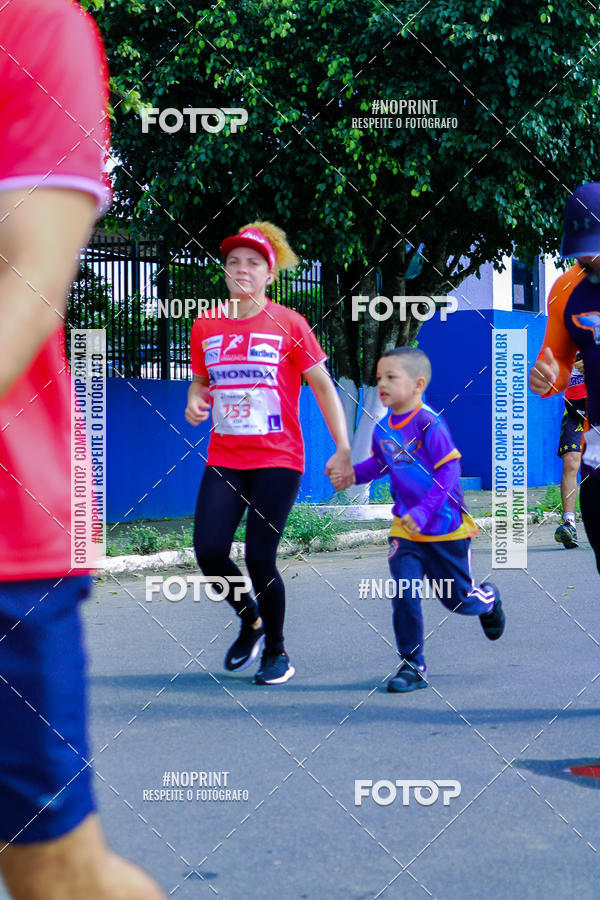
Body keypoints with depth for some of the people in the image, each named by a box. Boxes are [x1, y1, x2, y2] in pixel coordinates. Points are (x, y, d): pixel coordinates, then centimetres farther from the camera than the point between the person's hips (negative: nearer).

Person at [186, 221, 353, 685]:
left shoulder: (288, 324, -4)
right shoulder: (205, 326, 6)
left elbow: (324, 387, 0)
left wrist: (343, 450, -6)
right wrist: (196, 402, -4)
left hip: (278, 459, -4)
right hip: (224, 459, 4)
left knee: (260, 559, -8)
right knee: (209, 551, -8)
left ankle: (276, 652, 15)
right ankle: (251, 620, 22)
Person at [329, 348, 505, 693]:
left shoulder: (430, 424, -21)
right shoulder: (382, 429, 0)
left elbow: (449, 472, -21)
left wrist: (423, 512, -28)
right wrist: (352, 476, -1)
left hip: (445, 527, -4)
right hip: (405, 527, 5)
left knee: (458, 599, 11)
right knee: (404, 595, -8)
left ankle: (489, 600, 46)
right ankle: (412, 666, 2)